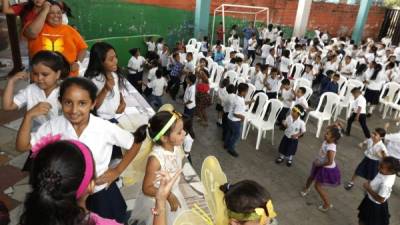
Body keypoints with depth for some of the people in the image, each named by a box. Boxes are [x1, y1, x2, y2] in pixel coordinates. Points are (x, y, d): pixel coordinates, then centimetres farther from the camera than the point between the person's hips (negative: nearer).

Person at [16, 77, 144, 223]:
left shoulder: (106, 128, -22)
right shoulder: (54, 125, -14)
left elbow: (136, 143, -9)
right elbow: (22, 146, -7)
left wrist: (117, 171, -9)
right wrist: (29, 116, -19)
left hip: (101, 195, -2)